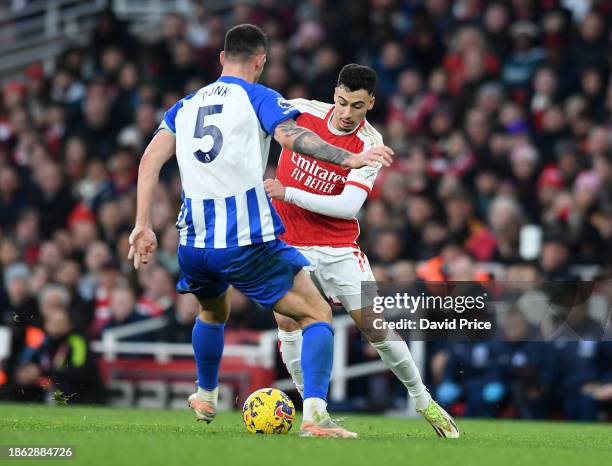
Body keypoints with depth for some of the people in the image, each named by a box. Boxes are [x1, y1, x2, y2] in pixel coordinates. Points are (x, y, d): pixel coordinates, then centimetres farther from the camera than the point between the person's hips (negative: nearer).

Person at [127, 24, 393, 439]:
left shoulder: (184, 106, 18)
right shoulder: (258, 97, 2)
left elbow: (150, 161, 10)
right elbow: (292, 136, -17)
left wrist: (143, 226, 10)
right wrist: (347, 158, -26)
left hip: (194, 241, 6)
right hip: (248, 241, -6)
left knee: (214, 312, 36)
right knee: (318, 315, 1)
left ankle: (205, 398, 47)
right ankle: (315, 415, -17)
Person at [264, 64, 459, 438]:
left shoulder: (370, 144, -14)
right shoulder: (300, 112, -9)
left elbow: (348, 206, -23)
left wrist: (288, 194, -27)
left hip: (338, 246, -1)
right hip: (286, 242, 1)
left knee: (373, 323, -4)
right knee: (288, 321, -13)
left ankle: (423, 400, 15)